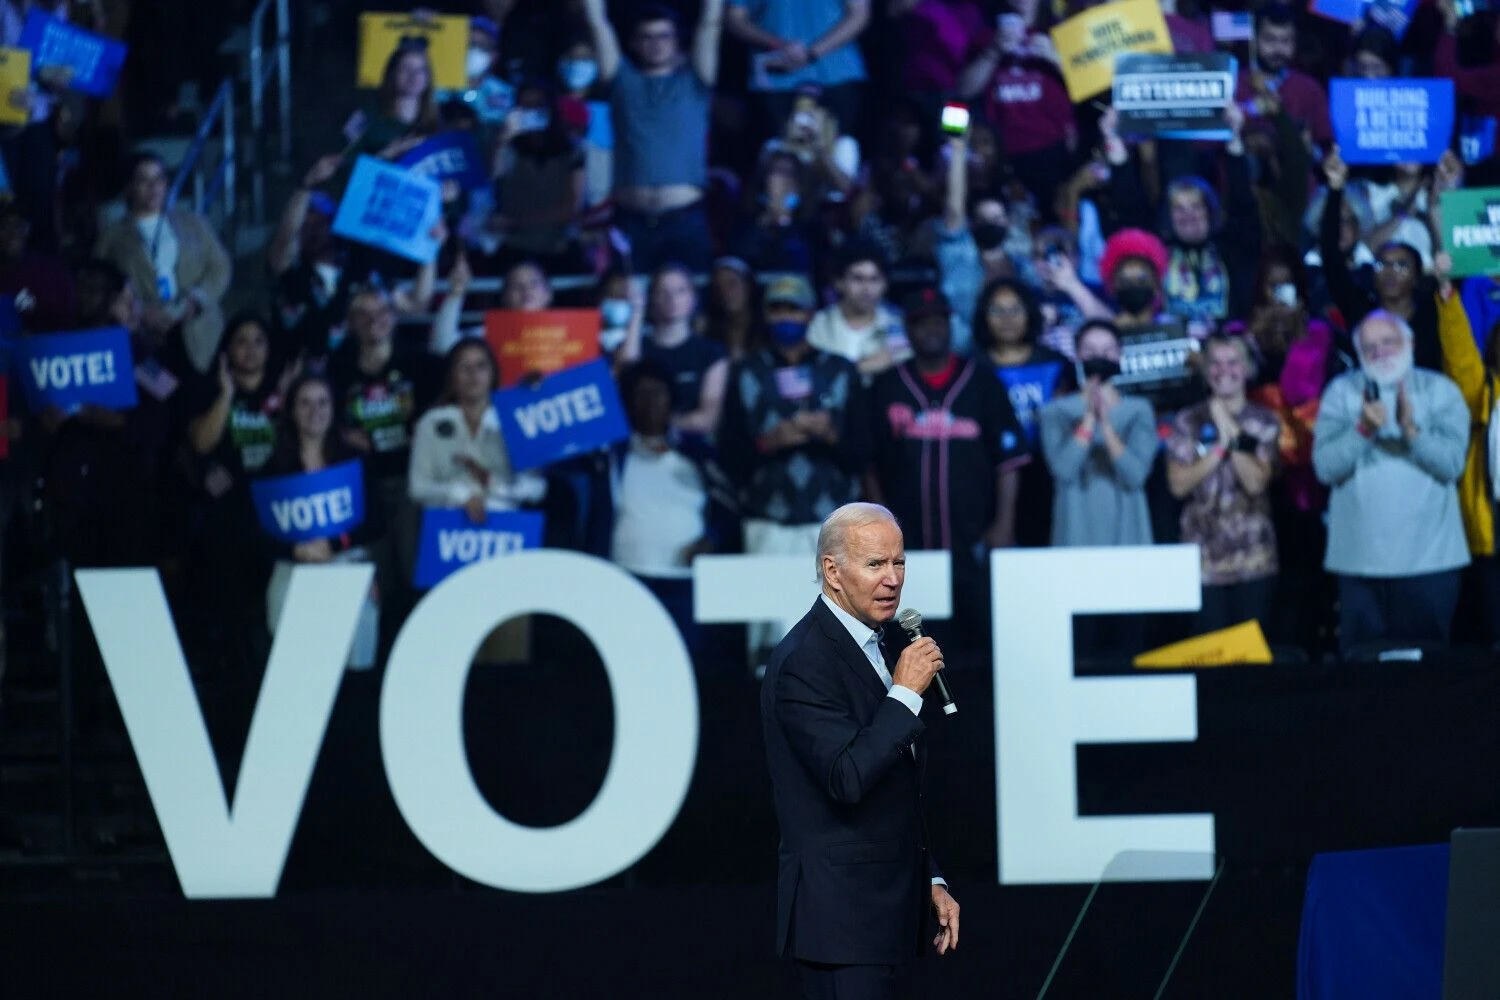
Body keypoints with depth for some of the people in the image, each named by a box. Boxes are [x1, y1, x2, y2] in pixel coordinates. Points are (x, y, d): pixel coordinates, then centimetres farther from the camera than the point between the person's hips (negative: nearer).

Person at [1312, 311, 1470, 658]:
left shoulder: (1441, 391, 3)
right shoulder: (1341, 392, 5)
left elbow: (1451, 463, -9)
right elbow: (1326, 467, -6)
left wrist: (1411, 430, -22)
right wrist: (1363, 430, -20)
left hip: (1429, 559, -1)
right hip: (1359, 560, 1)